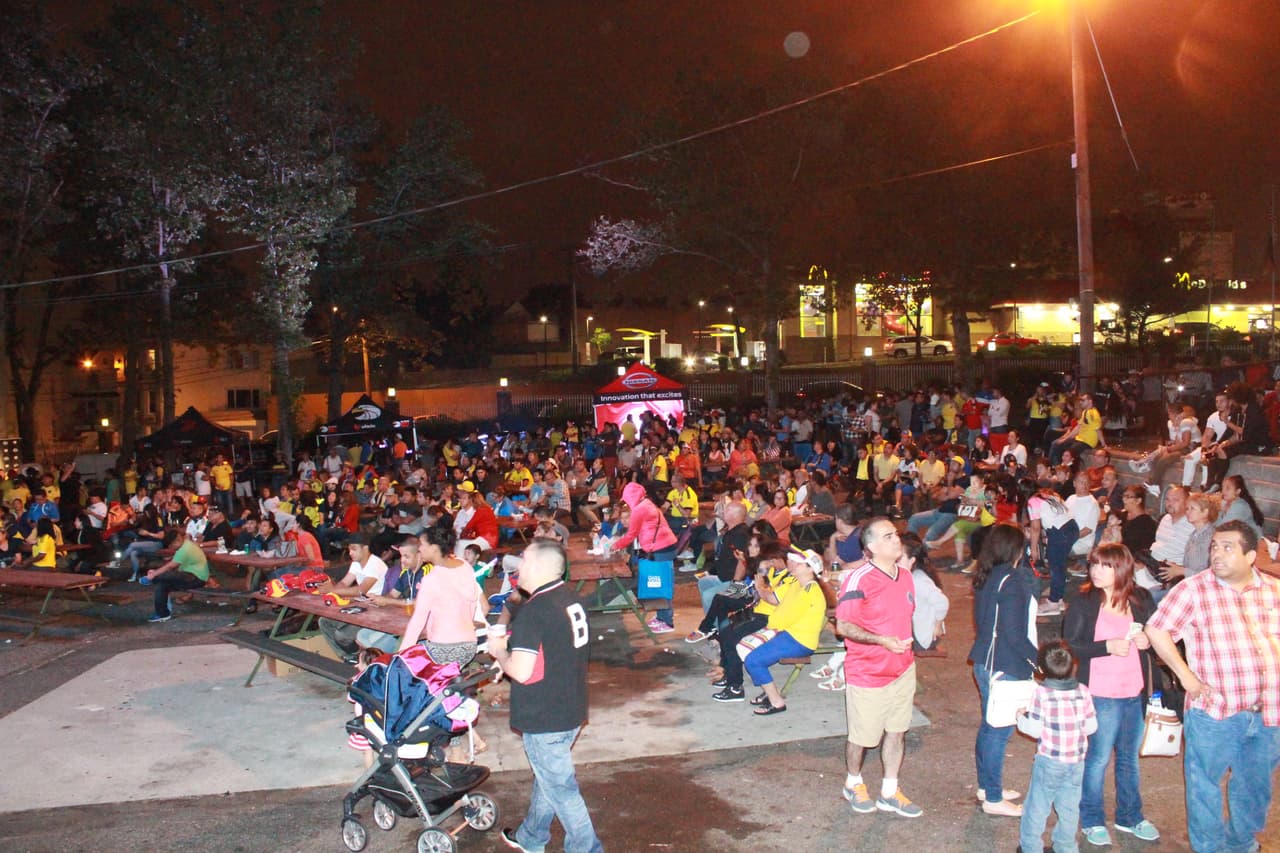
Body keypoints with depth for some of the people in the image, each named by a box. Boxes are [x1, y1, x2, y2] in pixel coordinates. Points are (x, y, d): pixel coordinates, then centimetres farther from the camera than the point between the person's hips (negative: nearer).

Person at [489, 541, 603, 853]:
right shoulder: (571, 600, 4)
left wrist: (499, 652, -8)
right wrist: (514, 643, 13)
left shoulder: (532, 611, -24)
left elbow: (521, 671, -27)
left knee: (560, 787, 5)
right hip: (571, 709, 9)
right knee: (547, 776, 24)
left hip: (544, 717, -9)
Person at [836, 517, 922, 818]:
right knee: (861, 736, 9)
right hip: (867, 673, -6)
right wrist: (882, 641, -27)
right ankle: (853, 784, 35)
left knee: (897, 731, 13)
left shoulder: (906, 576, 4)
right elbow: (843, 625, -20)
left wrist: (905, 642, 14)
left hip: (902, 669, 6)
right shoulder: (859, 580, -21)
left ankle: (889, 792, 29)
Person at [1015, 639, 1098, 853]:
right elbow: (1091, 726, 0)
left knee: (1037, 805, 10)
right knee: (1069, 806, 16)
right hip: (1076, 761, 4)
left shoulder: (1041, 693, -17)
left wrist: (1021, 717, 4)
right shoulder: (1083, 692, -6)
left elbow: (1034, 729, -15)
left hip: (1049, 761, -3)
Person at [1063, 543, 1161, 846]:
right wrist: (1107, 647, -22)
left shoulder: (1142, 599, 0)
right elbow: (1069, 647, -11)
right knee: (1097, 758, 6)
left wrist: (1148, 641, -9)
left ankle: (1129, 816, 36)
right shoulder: (1083, 602, -9)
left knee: (1129, 758, 19)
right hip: (1100, 695, -4)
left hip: (1135, 694, 4)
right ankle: (1092, 819, 24)